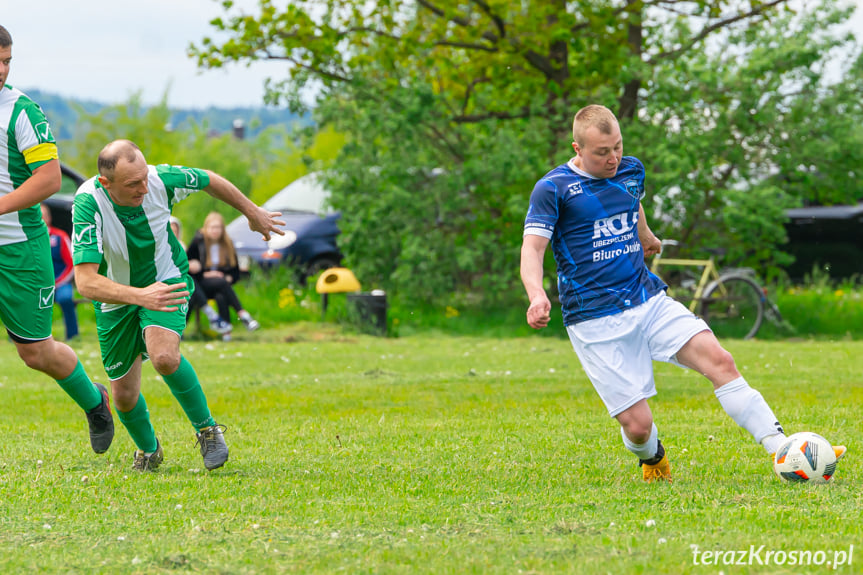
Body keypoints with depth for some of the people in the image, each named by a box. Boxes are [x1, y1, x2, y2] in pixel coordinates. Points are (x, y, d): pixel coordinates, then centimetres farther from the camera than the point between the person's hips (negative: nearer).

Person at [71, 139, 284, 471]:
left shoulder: (161, 180, -25)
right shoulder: (89, 203, -33)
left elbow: (210, 181, -1)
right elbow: (86, 282, -40)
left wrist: (253, 213, 14)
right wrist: (140, 296, -54)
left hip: (166, 280, 0)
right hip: (115, 297, 0)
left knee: (164, 357, -28)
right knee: (124, 396, 6)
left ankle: (206, 427, -3)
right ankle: (149, 450, 38)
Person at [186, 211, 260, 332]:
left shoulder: (227, 244, 9)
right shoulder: (198, 242, -1)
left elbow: (235, 272, 12)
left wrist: (228, 278, -10)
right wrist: (205, 274, -13)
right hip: (202, 284, -3)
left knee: (221, 297, -34)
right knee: (221, 283, -35)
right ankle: (242, 314, -42)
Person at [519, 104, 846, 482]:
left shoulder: (631, 170, 10)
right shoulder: (553, 188, -7)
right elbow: (532, 249, -14)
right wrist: (537, 296, -33)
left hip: (649, 301, 5)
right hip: (595, 322, -5)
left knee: (718, 360, -18)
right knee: (638, 424, -10)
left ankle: (781, 448, -20)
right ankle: (652, 459, 27)